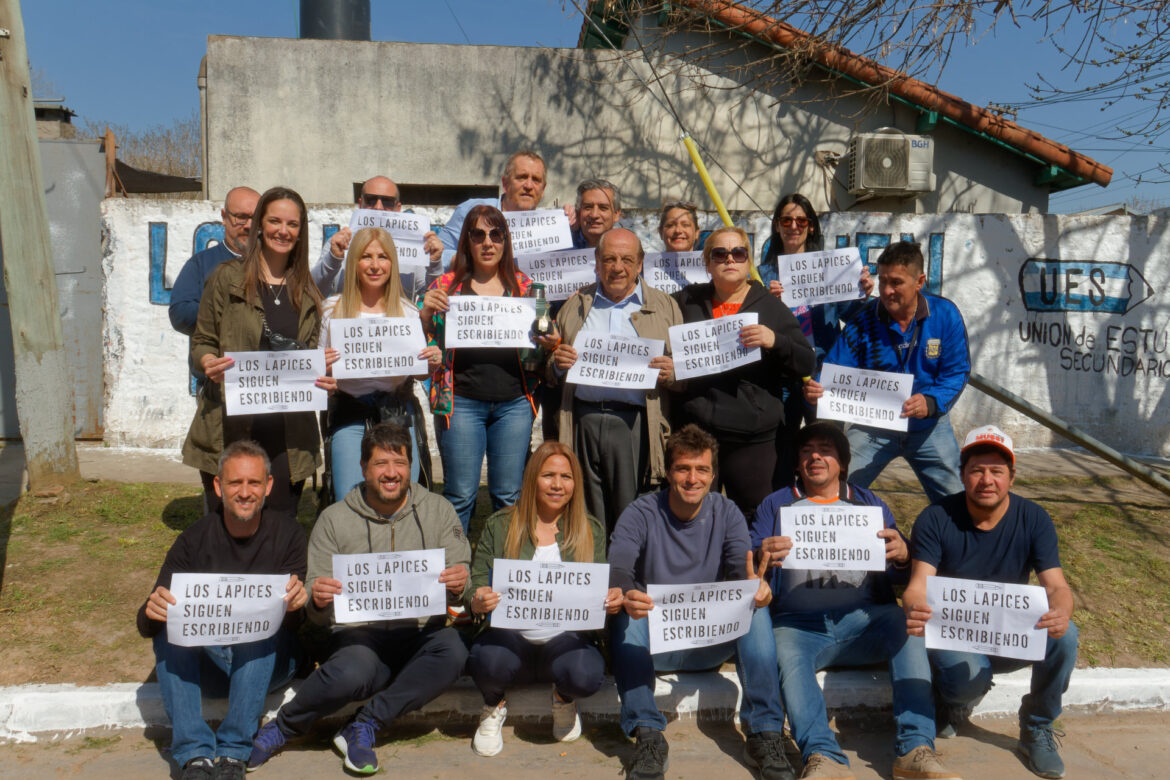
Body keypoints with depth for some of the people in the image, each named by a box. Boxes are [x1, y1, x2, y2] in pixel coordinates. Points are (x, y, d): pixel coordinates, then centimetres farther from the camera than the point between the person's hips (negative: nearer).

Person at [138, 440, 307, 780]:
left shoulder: (287, 533, -5)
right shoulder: (195, 539, -3)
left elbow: (295, 623, -11)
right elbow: (146, 625, -6)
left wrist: (295, 605, -35)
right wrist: (151, 612, -31)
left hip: (266, 661, -1)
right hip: (207, 663, 2)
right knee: (167, 630, -25)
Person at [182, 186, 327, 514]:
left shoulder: (308, 292, 14)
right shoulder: (228, 277, 4)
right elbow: (201, 342, 5)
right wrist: (210, 363, -16)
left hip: (289, 432, 3)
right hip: (230, 429, -3)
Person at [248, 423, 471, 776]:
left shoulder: (438, 511, 8)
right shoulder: (334, 520, 6)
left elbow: (459, 591, 4)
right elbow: (318, 614, 4)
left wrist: (458, 587, -20)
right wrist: (317, 602, -20)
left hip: (420, 632, 2)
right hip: (358, 633, -1)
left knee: (453, 651, -32)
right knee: (349, 675, -35)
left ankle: (363, 727, -16)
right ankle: (282, 727, -4)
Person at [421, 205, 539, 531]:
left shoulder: (524, 287, 10)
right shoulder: (448, 285, 5)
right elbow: (424, 344, 4)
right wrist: (426, 312, -15)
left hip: (514, 403, 2)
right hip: (462, 402, -2)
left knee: (509, 497, 7)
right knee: (460, 495, 1)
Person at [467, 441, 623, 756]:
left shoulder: (591, 531, 10)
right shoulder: (499, 526, 5)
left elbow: (601, 590, 10)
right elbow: (477, 583, 4)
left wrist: (612, 601, -14)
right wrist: (478, 602, -20)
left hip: (565, 638, 1)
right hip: (511, 638, 0)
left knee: (587, 674, -33)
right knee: (489, 661, -35)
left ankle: (564, 700, 8)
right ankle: (494, 707, 5)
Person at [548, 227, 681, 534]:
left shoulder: (665, 307, 12)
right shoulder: (575, 306, 18)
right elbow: (551, 374, 22)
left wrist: (670, 373, -12)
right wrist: (557, 363, 0)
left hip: (636, 424, -2)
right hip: (583, 423, 2)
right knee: (588, 521, 5)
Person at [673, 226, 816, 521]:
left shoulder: (771, 308, 7)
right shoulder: (687, 301, 12)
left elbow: (806, 364, 3)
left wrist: (775, 341, -16)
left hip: (753, 438, -2)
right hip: (694, 432, 2)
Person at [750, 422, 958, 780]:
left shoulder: (869, 504, 21)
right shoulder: (776, 505, 19)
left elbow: (900, 576, 13)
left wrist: (902, 557, -12)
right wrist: (762, 560, -16)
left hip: (863, 620, 1)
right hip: (799, 624, -1)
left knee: (906, 623, -29)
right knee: (787, 654, -33)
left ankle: (915, 748, -32)